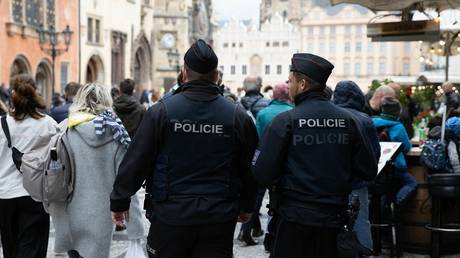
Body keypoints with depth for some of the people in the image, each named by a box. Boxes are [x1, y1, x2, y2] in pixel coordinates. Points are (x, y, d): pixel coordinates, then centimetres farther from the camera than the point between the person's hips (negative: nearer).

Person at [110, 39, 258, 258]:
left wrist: (119, 201, 6)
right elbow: (249, 167, 6)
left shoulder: (162, 111, -8)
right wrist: (246, 206, 21)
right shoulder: (238, 116, -2)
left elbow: (136, 161, -6)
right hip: (220, 218, 1)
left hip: (171, 215, -1)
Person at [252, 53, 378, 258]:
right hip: (334, 219, 4)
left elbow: (262, 174, -15)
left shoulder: (285, 121, -12)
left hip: (295, 217, -3)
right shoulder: (347, 120, -1)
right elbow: (368, 171, 2)